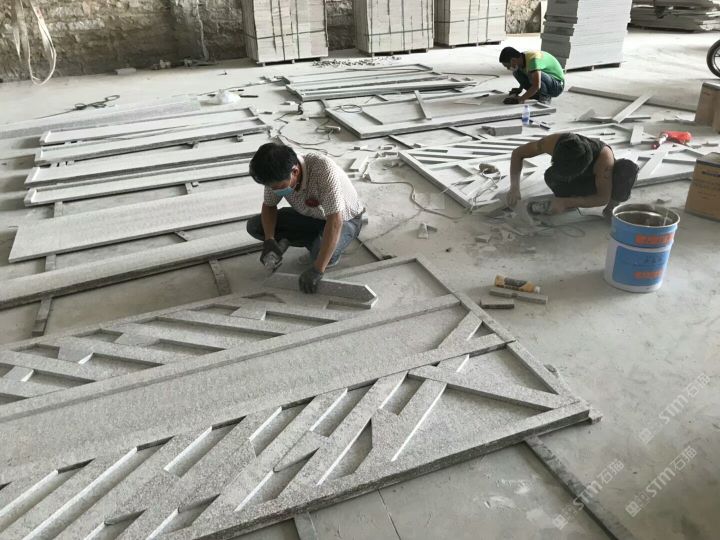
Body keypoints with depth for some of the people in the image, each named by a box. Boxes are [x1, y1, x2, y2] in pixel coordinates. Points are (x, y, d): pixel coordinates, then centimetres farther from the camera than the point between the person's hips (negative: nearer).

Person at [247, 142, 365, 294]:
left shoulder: (324, 169, -39)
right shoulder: (277, 176, -21)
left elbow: (335, 222, -41)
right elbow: (269, 206, -2)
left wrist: (317, 270, -43)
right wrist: (269, 239, -20)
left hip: (344, 219, -6)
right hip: (310, 215, 6)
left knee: (321, 255, -37)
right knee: (254, 226, -9)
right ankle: (317, 243, 1)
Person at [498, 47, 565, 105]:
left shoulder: (533, 59, -30)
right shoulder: (522, 58, -5)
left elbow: (536, 86, -39)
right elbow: (524, 77, 19)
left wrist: (519, 100, -34)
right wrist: (520, 89, 5)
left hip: (557, 85, -8)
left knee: (532, 74, -34)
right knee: (517, 72, -2)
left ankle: (545, 97, -11)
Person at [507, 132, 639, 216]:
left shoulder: (604, 157, -42)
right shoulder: (554, 141, -36)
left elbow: (603, 198, -32)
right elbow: (518, 153, -22)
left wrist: (566, 202, -42)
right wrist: (514, 186, -36)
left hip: (601, 182, -2)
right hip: (579, 182, 2)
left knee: (629, 169, -37)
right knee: (551, 177, -34)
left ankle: (614, 202, -6)